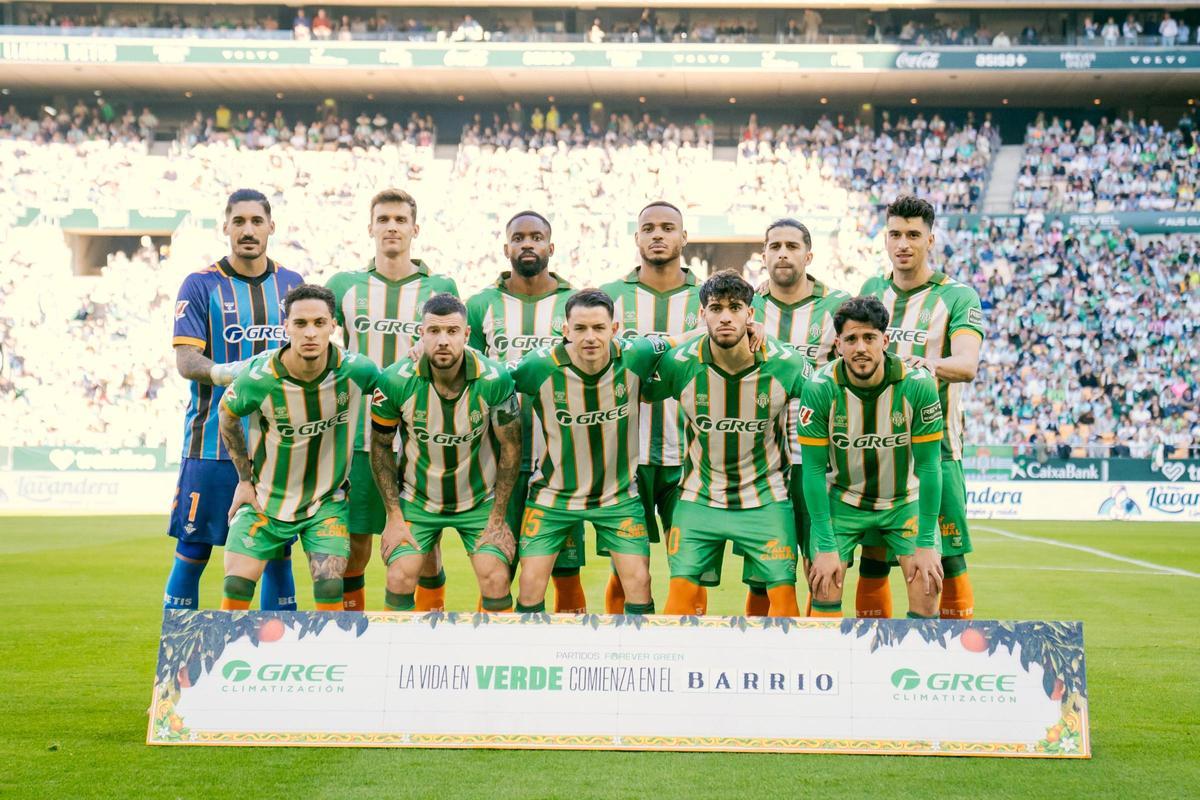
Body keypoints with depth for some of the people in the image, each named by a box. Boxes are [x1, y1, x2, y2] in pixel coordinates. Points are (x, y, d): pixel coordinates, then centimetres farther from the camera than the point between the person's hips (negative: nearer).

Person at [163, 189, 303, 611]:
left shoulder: (292, 284, 11)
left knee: (278, 553, 7)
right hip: (212, 443, -3)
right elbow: (185, 361, -9)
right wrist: (236, 374, -26)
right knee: (192, 553, 1)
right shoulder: (201, 286, -1)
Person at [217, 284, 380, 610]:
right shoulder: (257, 379, -22)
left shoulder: (356, 370, -20)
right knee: (236, 587, -5)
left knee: (329, 589, -10)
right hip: (264, 499, 0)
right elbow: (227, 415, 1)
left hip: (327, 501, 0)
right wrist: (244, 479, 3)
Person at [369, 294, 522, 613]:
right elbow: (380, 446, -4)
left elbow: (510, 448, -8)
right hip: (417, 499, 0)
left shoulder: (494, 380, -21)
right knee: (399, 579, -11)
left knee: (496, 581, -11)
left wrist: (498, 519, -7)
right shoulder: (396, 382, -19)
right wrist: (394, 517, -6)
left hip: (481, 499, 0)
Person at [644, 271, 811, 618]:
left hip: (766, 497, 0)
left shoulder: (787, 364, -14)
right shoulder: (679, 364, -13)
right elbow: (638, 395, 5)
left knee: (783, 591, -5)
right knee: (682, 590, -5)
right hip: (699, 496, 0)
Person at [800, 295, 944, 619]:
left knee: (927, 588, -11)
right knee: (825, 587, -11)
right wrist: (826, 546, -17)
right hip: (843, 501, 0)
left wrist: (925, 544, -14)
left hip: (906, 500, 0)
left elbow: (928, 465, -14)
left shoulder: (918, 385, -22)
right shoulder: (819, 389, -21)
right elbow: (814, 468, -15)